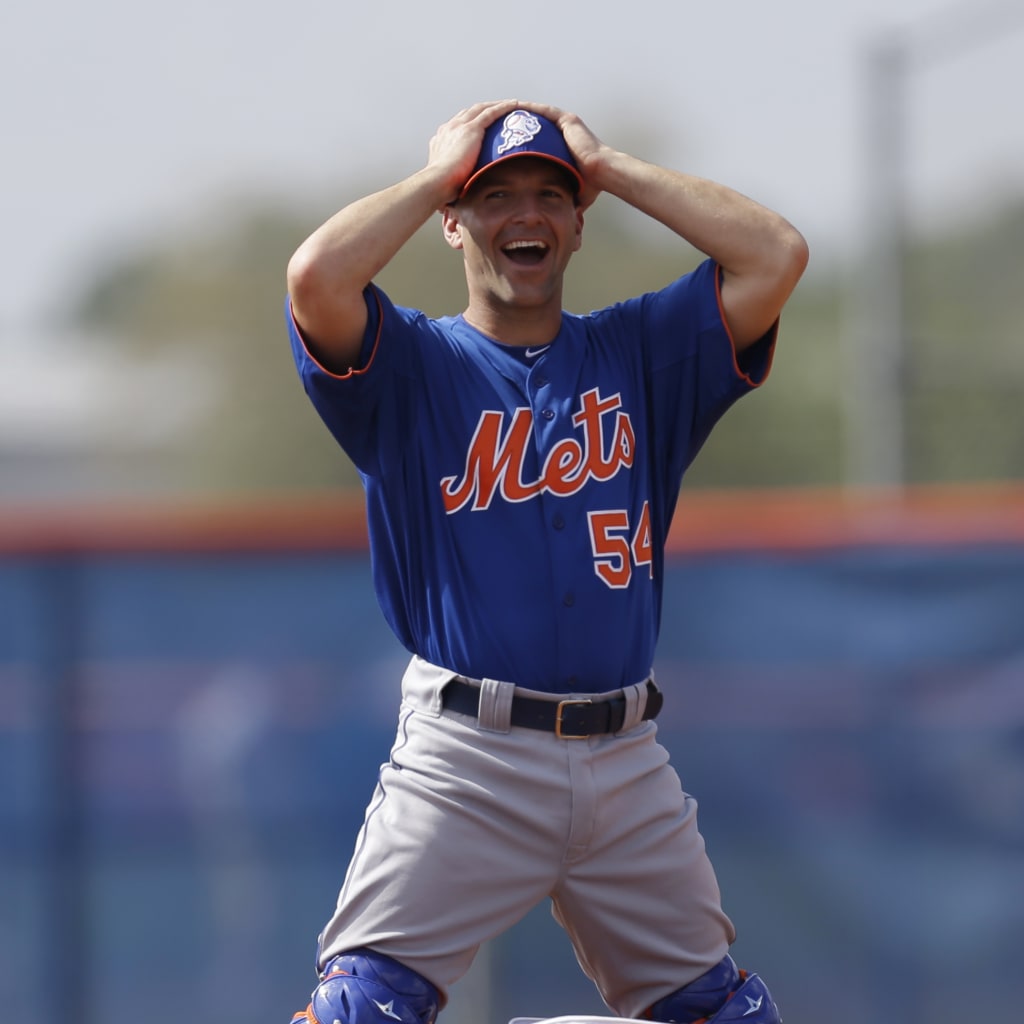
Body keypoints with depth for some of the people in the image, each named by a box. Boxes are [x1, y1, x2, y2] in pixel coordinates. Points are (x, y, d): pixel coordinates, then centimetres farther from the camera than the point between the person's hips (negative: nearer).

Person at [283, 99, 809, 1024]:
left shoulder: (637, 354, 14)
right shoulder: (413, 363, 6)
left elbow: (777, 256, 1)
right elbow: (317, 278, -15)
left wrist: (609, 168, 7)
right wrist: (438, 174, 0)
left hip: (628, 764, 3)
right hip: (465, 755, -3)